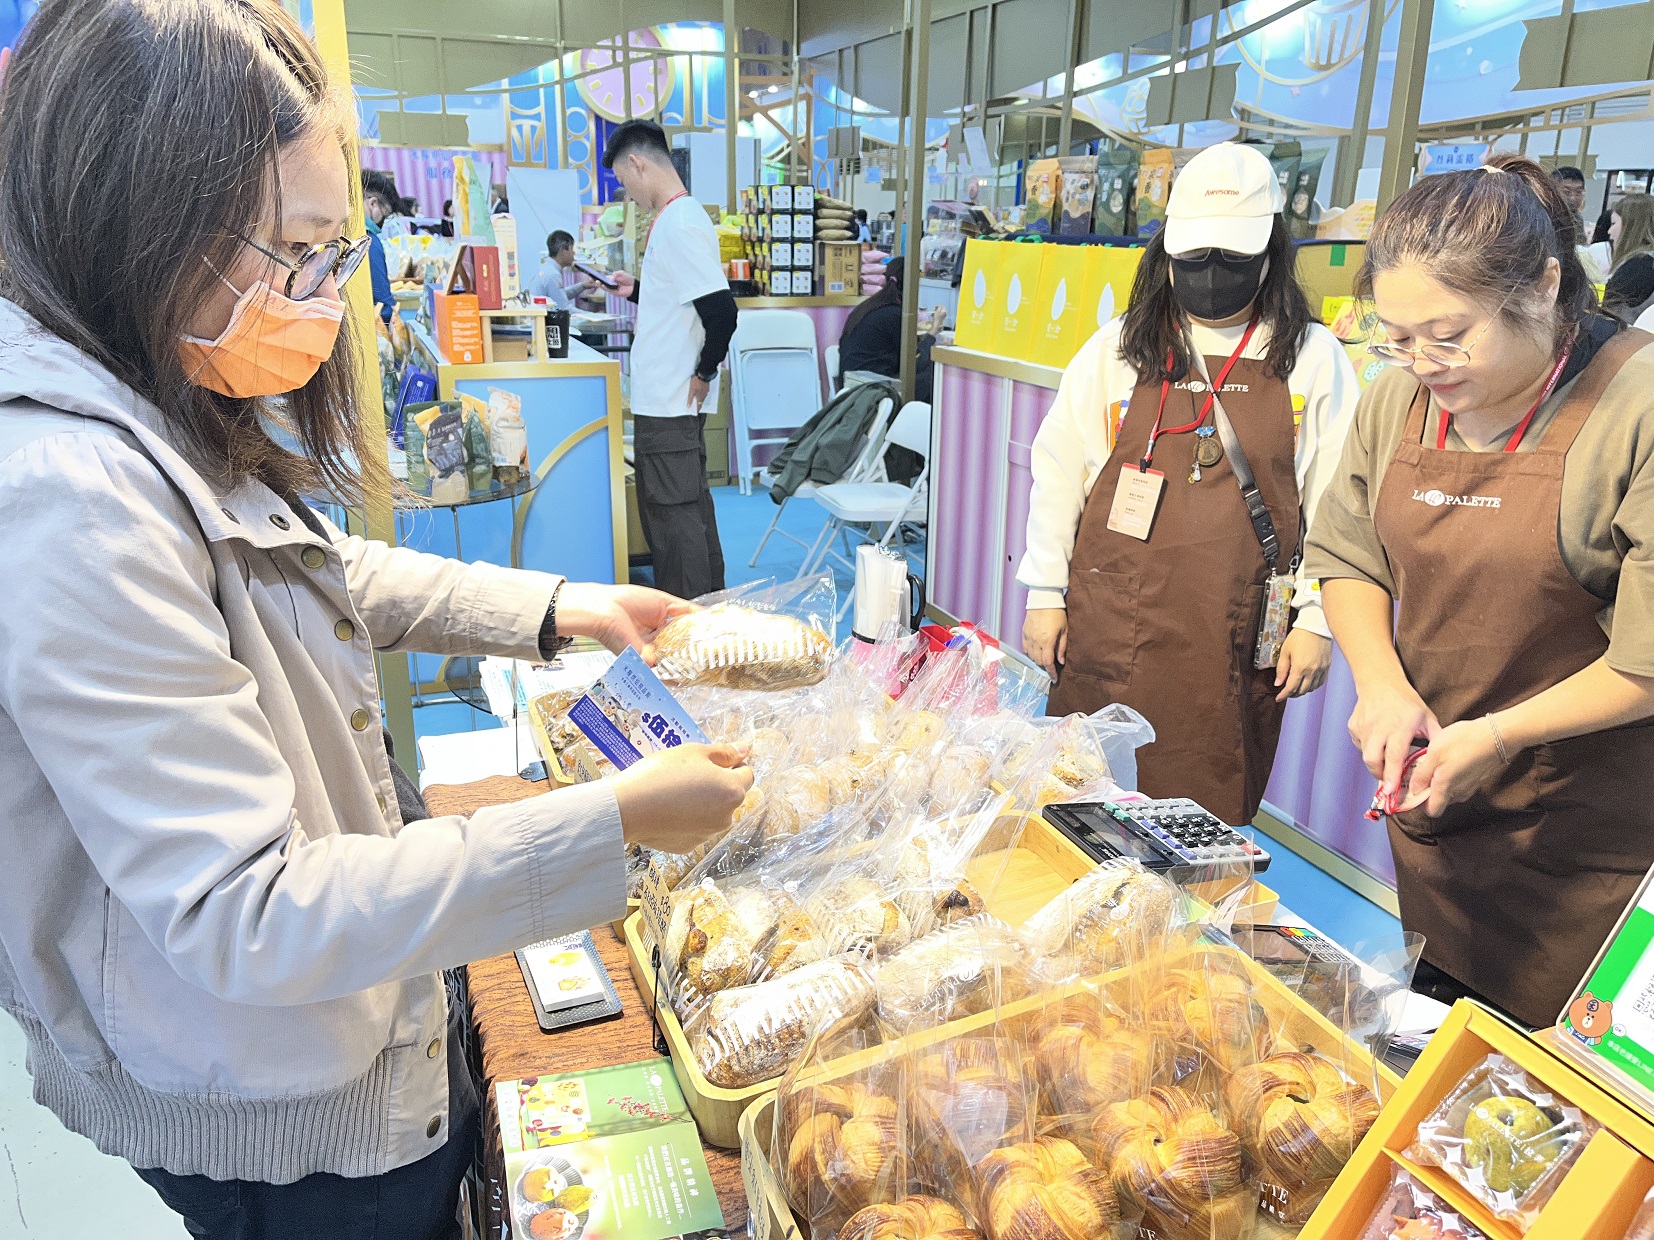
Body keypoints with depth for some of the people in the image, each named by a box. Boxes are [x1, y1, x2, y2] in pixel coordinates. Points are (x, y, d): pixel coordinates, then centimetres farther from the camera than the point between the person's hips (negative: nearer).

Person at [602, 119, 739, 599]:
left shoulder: (680, 224, -18)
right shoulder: (674, 217, 14)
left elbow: (720, 308, -26)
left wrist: (704, 373, -15)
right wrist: (636, 289, 18)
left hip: (668, 402, -10)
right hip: (670, 398, 10)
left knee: (673, 514, -3)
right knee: (689, 505, 18)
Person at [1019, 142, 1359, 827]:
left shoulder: (1313, 359, 4)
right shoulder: (1116, 349, 6)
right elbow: (1058, 470, 7)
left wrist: (1315, 619, 1)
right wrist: (1045, 595, 4)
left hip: (1233, 649, -1)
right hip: (1107, 630, 1)